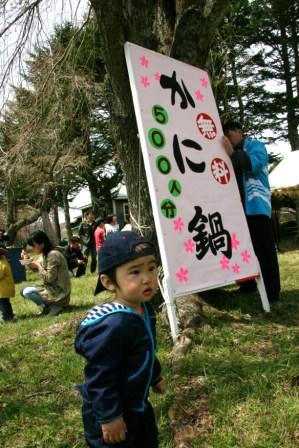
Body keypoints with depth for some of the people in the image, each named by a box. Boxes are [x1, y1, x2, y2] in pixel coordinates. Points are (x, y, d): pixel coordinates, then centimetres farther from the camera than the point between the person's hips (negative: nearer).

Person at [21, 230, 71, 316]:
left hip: (59, 292, -10)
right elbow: (36, 269, 18)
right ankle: (53, 305, 8)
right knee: (24, 291, 15)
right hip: (54, 289, 10)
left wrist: (38, 266, -13)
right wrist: (28, 259, 2)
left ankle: (52, 307, -6)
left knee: (27, 292, -17)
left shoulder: (53, 255, -20)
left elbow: (50, 278, -22)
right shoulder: (46, 254, 7)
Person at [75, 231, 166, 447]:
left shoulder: (145, 310, -4)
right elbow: (100, 376, -28)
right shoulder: (114, 325, -34)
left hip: (138, 404, 9)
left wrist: (155, 377, 24)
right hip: (109, 411, -9)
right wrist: (110, 416, -22)